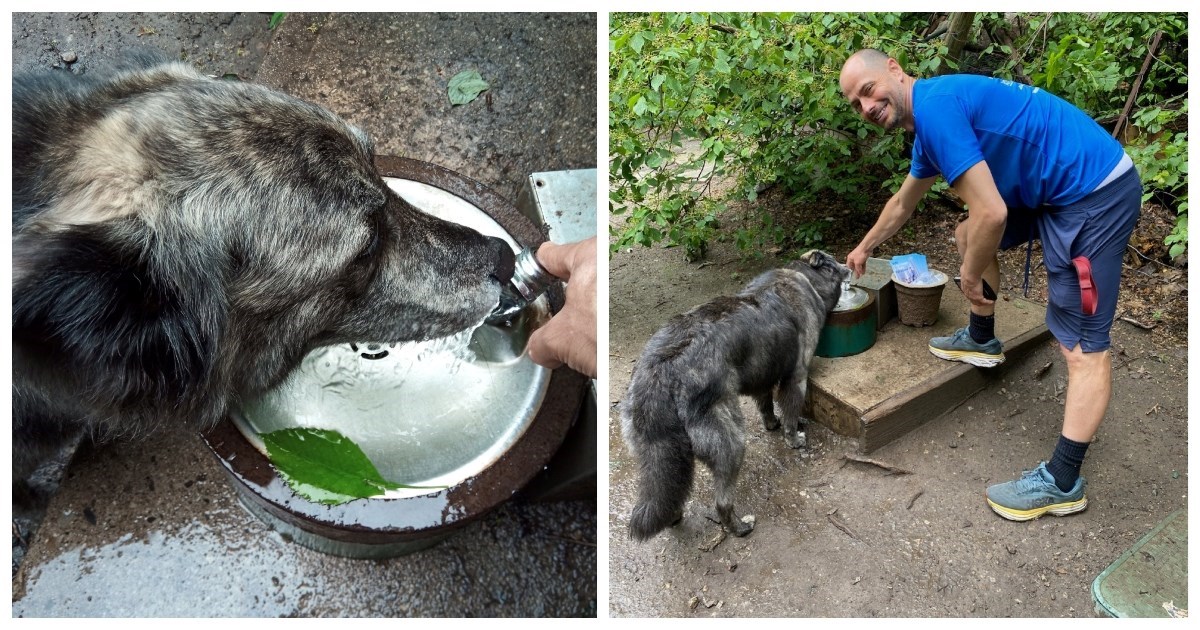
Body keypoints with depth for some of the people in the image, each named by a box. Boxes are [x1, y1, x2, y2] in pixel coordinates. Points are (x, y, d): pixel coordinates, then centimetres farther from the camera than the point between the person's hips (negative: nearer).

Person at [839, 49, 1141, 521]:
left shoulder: (934, 106, -21)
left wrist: (971, 277, -8)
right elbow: (903, 203, 29)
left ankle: (1063, 482, -3)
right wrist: (864, 248, 42)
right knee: (968, 236, 24)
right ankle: (981, 341, 39)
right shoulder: (926, 121, 10)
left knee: (1084, 345, -8)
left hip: (1096, 190, -10)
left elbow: (992, 214, -25)